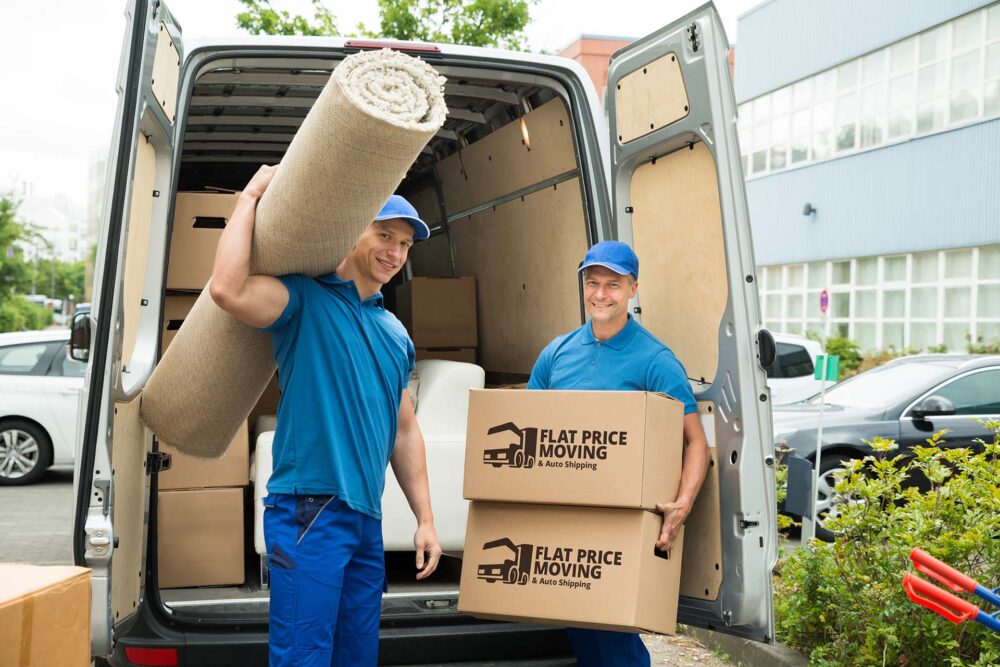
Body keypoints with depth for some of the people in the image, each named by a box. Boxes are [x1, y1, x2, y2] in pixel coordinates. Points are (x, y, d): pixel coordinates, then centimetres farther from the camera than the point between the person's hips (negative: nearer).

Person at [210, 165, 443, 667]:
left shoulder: (396, 334, 17)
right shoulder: (306, 299, -4)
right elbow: (228, 289, -24)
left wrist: (425, 519, 17)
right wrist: (251, 196, -13)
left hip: (367, 518, 7)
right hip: (310, 512, -7)